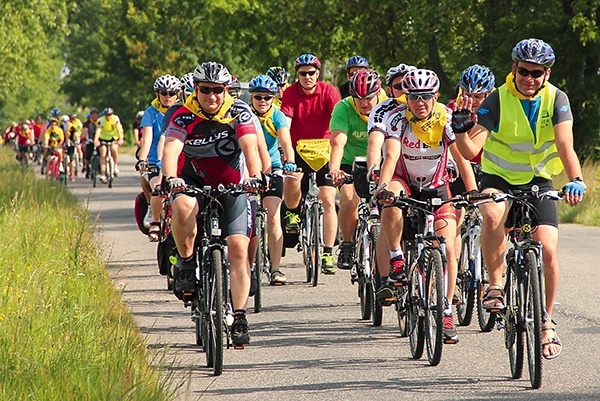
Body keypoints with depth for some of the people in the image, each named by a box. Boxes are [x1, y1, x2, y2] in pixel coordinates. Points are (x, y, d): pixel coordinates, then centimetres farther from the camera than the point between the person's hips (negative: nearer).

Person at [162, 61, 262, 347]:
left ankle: (239, 318, -6)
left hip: (232, 186, 1)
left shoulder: (239, 112, -12)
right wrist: (171, 178, -49)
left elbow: (250, 146, -26)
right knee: (183, 206, -37)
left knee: (238, 248, -12)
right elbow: (171, 149, -29)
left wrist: (255, 177, -44)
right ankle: (186, 261, -12)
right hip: (194, 182, -1)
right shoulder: (184, 116, -14)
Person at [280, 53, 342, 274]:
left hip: (324, 149, 0)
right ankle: (293, 214, 2)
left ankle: (328, 253, -3)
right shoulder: (291, 93, -9)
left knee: (328, 200, -9)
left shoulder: (329, 92, -9)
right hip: (298, 148, 0)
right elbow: (284, 125, -19)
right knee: (291, 177, -31)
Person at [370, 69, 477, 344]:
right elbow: (392, 155, -33)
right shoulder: (397, 117, -20)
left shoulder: (447, 118, -16)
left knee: (447, 248, -12)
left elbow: (461, 157, -20)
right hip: (404, 182, -1)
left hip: (436, 188, 1)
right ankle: (397, 264, -26)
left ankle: (446, 311, 0)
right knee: (391, 199, -38)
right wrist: (383, 187, -50)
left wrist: (472, 192, -33)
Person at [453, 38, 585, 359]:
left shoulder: (556, 99, -12)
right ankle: (495, 286, -20)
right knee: (492, 215, -36)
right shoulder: (497, 100, -17)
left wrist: (575, 180, -43)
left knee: (548, 251, -14)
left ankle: (546, 321, 6)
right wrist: (461, 127, -47)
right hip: (498, 178, -1)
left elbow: (565, 146, -24)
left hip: (538, 181, 1)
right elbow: (471, 150, -25)